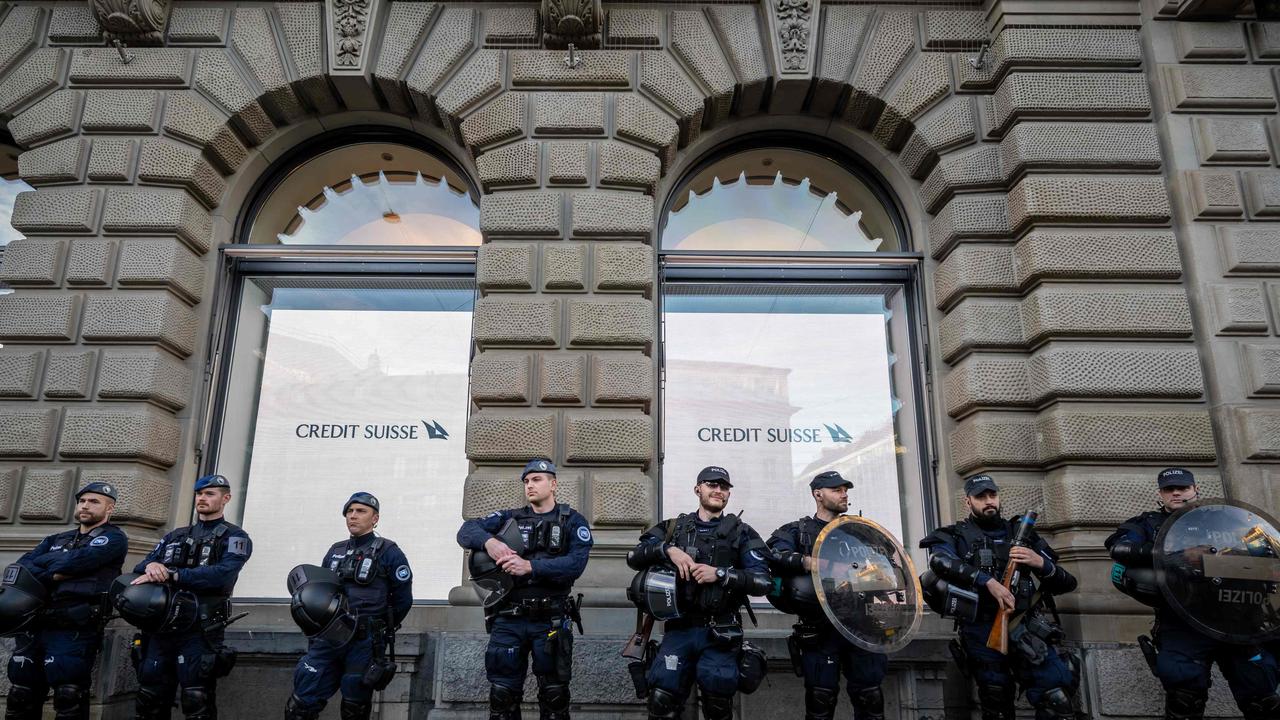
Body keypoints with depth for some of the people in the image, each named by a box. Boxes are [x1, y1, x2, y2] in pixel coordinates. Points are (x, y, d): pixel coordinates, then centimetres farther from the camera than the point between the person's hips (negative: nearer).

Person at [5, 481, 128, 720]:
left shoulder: (113, 538, 4)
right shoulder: (56, 539, 24)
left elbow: (77, 561, -14)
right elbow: (20, 569, 7)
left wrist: (41, 567, 3)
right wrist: (54, 575, -13)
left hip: (73, 631, -6)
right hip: (33, 628, 6)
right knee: (21, 700, 10)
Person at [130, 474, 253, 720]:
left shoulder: (234, 537, 2)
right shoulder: (175, 536, 21)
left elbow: (223, 574, -16)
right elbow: (139, 570, 13)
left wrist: (170, 574, -20)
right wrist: (150, 565, -12)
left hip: (199, 632, -5)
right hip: (160, 628, 6)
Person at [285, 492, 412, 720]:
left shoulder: (388, 553, -2)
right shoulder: (335, 551, 15)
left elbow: (403, 599, -2)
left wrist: (381, 629, 4)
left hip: (364, 644, -5)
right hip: (326, 641, 5)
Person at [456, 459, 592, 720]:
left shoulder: (572, 521, 3)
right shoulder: (510, 518, 11)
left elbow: (576, 563, -14)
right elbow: (467, 530, -1)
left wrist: (530, 566, -23)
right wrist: (488, 541, -23)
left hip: (551, 621, -2)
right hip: (508, 620, 2)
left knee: (554, 696, 9)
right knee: (503, 695, 9)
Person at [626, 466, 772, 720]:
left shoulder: (741, 533, 4)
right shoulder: (673, 527, 10)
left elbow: (763, 582, -4)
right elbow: (633, 557, 1)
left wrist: (721, 574, -17)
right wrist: (667, 549, -16)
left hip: (720, 633, -1)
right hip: (679, 628, 1)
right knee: (662, 699, -10)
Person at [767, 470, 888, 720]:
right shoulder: (798, 531, 7)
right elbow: (775, 553, -12)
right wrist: (804, 561, -30)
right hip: (820, 629, -3)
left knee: (870, 697, 2)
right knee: (821, 697, -2)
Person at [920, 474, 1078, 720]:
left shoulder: (1022, 533, 16)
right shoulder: (956, 535, 7)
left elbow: (1067, 584, 14)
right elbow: (939, 560, -18)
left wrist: (1041, 563, -7)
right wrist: (988, 581, -25)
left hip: (1027, 628, 2)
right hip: (983, 632, -2)